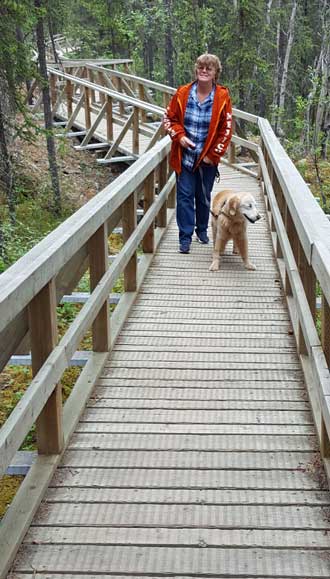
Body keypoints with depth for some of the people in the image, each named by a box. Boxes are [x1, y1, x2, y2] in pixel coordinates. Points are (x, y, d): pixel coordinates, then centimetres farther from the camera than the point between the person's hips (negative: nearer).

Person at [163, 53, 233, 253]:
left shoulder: (222, 96, -8)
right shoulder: (183, 93, -4)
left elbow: (226, 129, -4)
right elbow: (170, 117, 6)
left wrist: (213, 154, -7)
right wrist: (179, 136, -10)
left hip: (208, 158, 0)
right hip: (184, 156, 0)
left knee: (204, 196, 14)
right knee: (185, 195, 0)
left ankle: (202, 229, 33)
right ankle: (185, 237, 7)